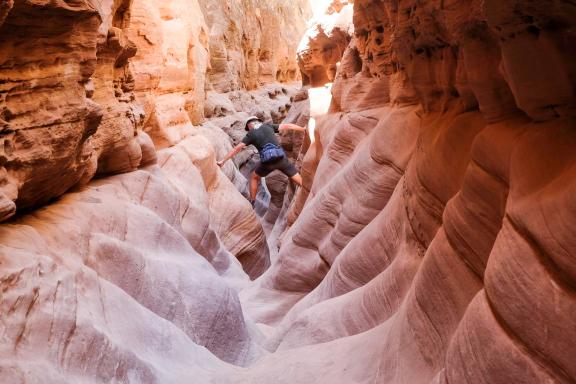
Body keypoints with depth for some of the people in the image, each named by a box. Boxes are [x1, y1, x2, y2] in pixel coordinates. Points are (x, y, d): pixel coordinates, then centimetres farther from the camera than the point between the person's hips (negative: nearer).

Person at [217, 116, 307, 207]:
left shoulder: (250, 134, 16)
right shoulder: (268, 126, 22)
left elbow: (236, 149, 13)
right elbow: (287, 126, 19)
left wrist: (222, 161, 17)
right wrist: (304, 129, 25)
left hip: (267, 161, -1)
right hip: (280, 157, 1)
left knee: (254, 177, 28)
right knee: (299, 180, 10)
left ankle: (252, 203, 29)